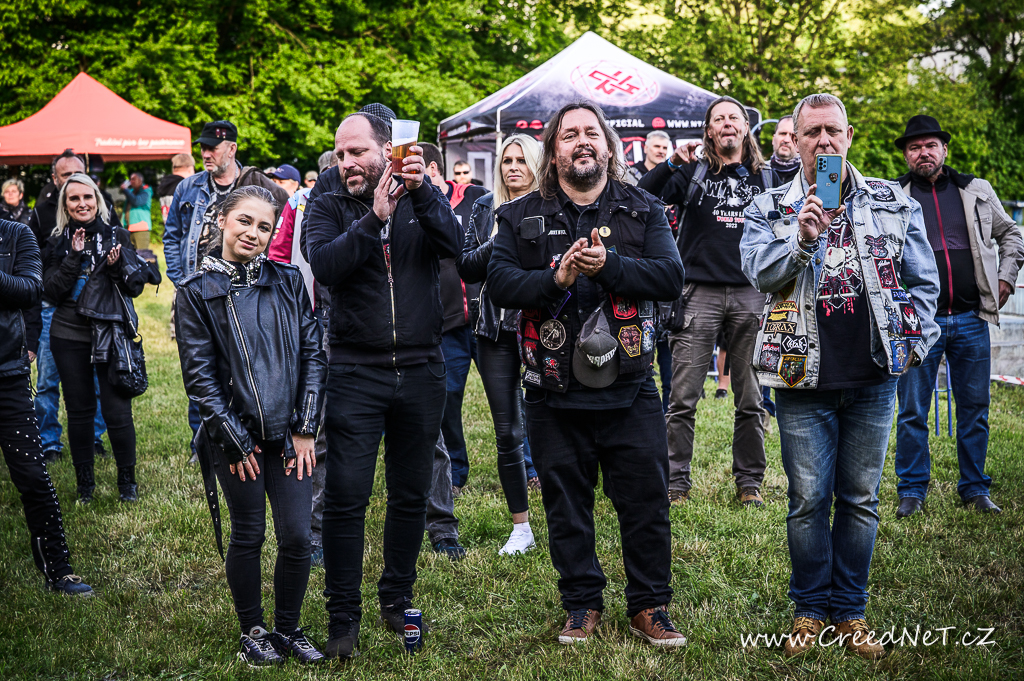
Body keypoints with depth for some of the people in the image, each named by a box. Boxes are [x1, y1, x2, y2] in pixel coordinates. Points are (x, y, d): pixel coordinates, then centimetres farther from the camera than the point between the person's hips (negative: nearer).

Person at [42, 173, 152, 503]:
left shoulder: (117, 236, 3)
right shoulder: (57, 242, 6)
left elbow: (137, 286, 2)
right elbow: (52, 290, -4)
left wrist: (118, 265, -16)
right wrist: (74, 256, -14)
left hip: (112, 334, -2)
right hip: (69, 336, 2)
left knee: (117, 411, -5)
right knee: (79, 410, 8)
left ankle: (127, 479, 13)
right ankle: (84, 482, 22)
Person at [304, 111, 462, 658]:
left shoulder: (425, 201, 6)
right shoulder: (328, 208, 3)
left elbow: (452, 244, -14)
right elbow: (324, 265, -16)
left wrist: (421, 192, -26)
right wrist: (376, 216, -23)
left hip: (421, 371, 2)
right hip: (355, 373, -2)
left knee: (411, 494, 11)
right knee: (345, 496, -4)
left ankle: (397, 599, 28)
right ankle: (343, 615, 7)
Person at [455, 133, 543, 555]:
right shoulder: (485, 209, 11)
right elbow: (466, 268, 6)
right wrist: (498, 245, -9)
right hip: (496, 331, 3)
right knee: (507, 433, 6)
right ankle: (521, 527, 17)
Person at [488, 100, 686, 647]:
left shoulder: (643, 211, 6)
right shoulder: (522, 217, 6)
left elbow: (671, 277, -7)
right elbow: (499, 283, -6)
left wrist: (607, 265, -20)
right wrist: (556, 277, -21)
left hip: (629, 390, 0)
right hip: (554, 391, 1)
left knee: (646, 502, 4)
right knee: (567, 506, 10)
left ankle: (649, 606, 19)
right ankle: (582, 605, 25)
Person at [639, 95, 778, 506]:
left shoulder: (767, 177, 12)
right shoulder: (693, 173, 6)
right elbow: (641, 197, -5)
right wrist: (672, 163, -16)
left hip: (750, 295, 2)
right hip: (700, 293, -2)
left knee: (751, 400, 7)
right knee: (683, 399, -3)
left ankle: (749, 481, 17)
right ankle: (676, 483, 6)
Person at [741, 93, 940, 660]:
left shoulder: (894, 203, 7)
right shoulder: (770, 209, 3)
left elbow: (923, 280, 12)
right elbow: (759, 272, -12)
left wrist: (912, 343, 3)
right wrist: (802, 240, -29)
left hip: (873, 378, 2)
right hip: (804, 379, -1)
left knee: (860, 499, 8)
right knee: (808, 500, 3)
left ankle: (850, 610, 20)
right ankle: (810, 608, 18)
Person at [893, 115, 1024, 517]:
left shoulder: (976, 192, 11)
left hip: (972, 319, 2)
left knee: (974, 408, 7)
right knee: (912, 412, 0)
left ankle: (975, 490, 18)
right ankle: (912, 492, 11)